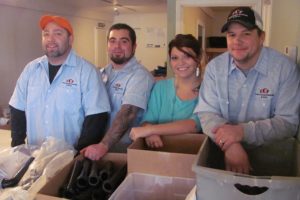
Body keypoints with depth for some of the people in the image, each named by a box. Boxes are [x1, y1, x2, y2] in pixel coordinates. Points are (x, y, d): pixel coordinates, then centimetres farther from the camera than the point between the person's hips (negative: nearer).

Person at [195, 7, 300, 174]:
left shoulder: (285, 68, -8)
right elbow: (207, 113, -7)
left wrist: (242, 131, -25)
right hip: (223, 151, 1)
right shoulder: (214, 67, -2)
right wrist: (231, 145, -26)